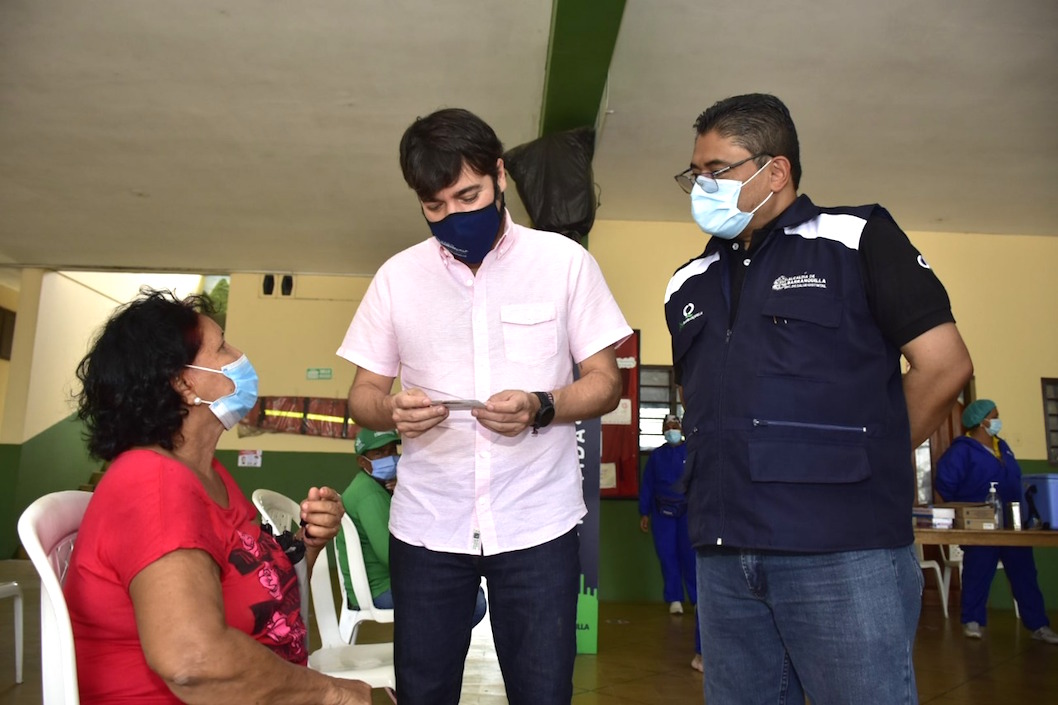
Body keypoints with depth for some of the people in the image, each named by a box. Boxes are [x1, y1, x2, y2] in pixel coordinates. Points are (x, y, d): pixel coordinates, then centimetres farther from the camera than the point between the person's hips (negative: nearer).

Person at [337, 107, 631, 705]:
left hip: (537, 523, -1)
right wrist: (393, 410, -16)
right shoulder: (397, 276, 4)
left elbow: (606, 382, 0)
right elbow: (362, 394, 8)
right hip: (426, 526, 2)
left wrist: (540, 407, -20)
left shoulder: (565, 261, -1)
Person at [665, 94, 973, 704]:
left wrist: (860, 459, 3)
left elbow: (944, 366, -3)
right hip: (724, 556, 5)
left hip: (843, 551, -5)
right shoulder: (689, 284, 16)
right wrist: (737, 472, 10)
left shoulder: (857, 238, 1)